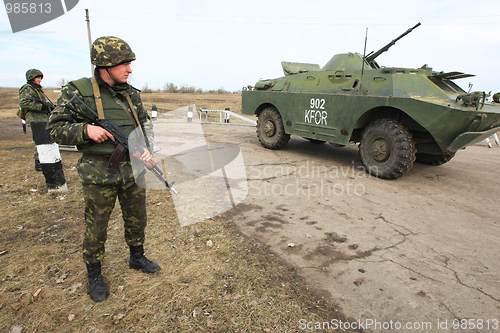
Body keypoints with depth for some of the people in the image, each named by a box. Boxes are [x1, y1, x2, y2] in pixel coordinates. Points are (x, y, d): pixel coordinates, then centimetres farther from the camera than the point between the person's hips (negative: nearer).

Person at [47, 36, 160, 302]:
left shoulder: (132, 94, 6)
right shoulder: (77, 92, -8)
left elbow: (145, 123, 15)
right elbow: (56, 129, -6)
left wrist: (147, 149, -1)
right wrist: (86, 129, -24)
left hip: (132, 168, 5)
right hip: (99, 173, -4)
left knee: (137, 218, 17)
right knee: (96, 227, 9)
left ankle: (137, 257, 41)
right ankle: (94, 275, 31)